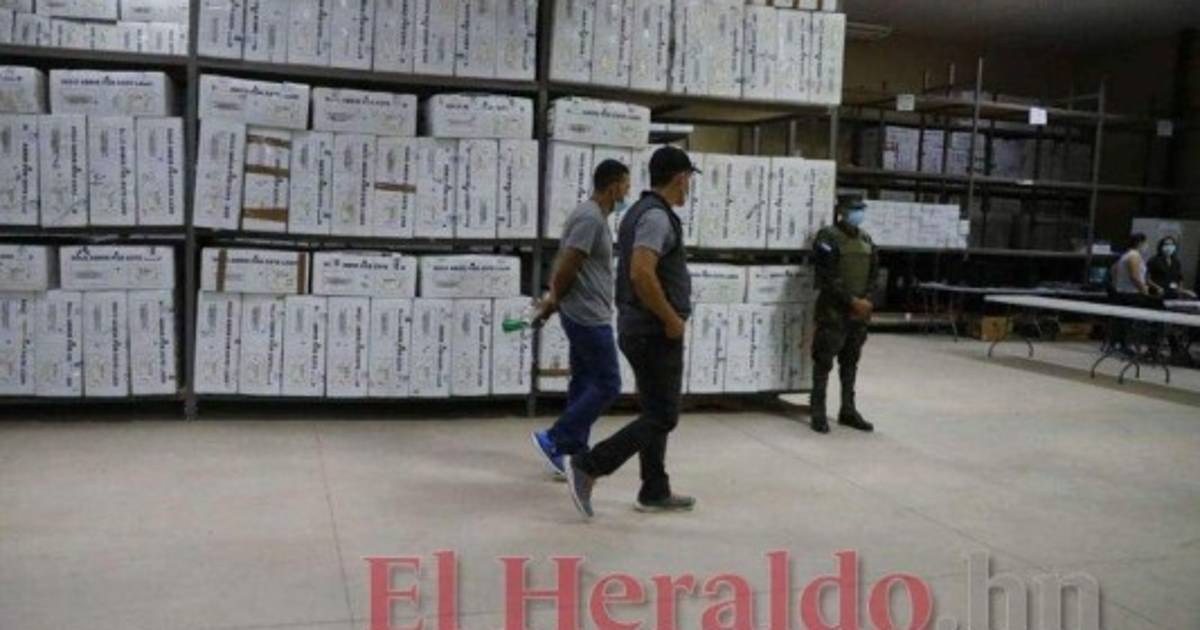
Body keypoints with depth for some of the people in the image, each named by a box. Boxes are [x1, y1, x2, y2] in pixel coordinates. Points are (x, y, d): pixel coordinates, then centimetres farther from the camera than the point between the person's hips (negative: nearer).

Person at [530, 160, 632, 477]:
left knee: (584, 384, 12)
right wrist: (555, 300, -5)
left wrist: (554, 299, 10)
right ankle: (554, 440, 0)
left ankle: (573, 454, 17)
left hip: (584, 315, 10)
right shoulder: (591, 218, -18)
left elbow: (564, 263, 18)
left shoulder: (591, 215, 15)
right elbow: (567, 267, -21)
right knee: (607, 385, -5)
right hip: (589, 317, -10)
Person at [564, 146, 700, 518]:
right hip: (655, 333, -10)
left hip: (640, 328, 10)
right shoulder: (658, 216, -17)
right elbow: (641, 273, -30)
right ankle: (587, 466, -7)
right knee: (661, 418, -4)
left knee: (657, 414, 15)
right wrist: (672, 319, -20)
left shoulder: (641, 211, 14)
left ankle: (655, 493, 22)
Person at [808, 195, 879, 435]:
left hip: (859, 312, 6)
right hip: (833, 311, -6)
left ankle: (848, 411, 22)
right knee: (824, 362, -1)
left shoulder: (866, 239, 11)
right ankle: (818, 413, 6)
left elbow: (874, 273, 13)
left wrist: (864, 300, -3)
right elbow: (828, 278, -16)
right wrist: (852, 301, -16)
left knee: (851, 361, 13)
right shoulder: (828, 238, -10)